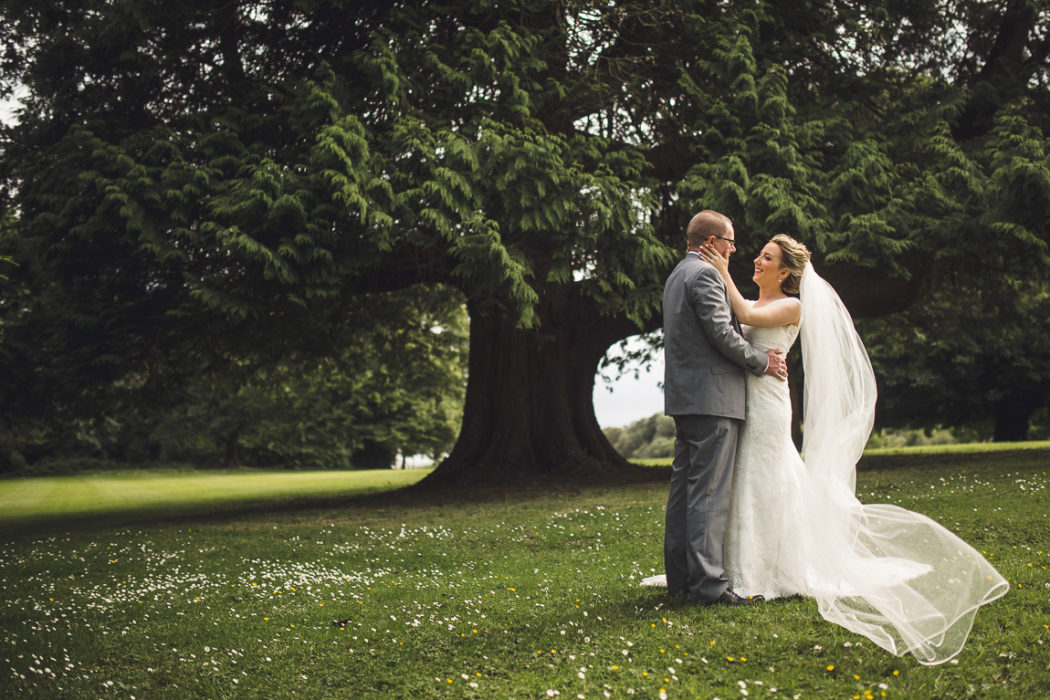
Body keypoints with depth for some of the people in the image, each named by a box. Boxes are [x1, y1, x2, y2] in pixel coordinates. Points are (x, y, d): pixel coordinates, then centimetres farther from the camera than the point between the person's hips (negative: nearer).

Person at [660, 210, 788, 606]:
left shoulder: (677, 275, 21)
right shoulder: (704, 275, -11)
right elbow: (721, 332, -18)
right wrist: (762, 362, -6)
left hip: (684, 397, 10)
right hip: (711, 397, -10)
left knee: (684, 485, 10)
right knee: (709, 490, -10)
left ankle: (680, 574, 14)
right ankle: (707, 582, -11)